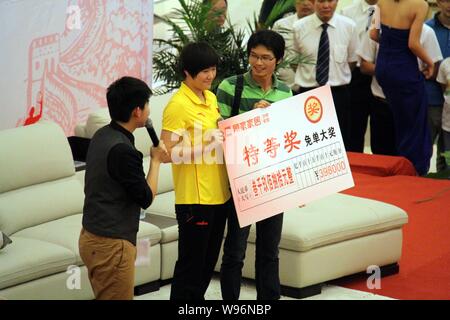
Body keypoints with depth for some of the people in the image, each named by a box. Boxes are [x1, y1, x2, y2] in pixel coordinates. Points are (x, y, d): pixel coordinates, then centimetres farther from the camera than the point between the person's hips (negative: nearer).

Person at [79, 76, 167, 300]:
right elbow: (146, 198, -11)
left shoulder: (102, 136, 5)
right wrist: (156, 160, 0)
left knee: (106, 296, 17)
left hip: (93, 237, 9)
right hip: (111, 244, -9)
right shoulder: (122, 150, -23)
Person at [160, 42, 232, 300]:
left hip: (220, 193, 8)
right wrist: (207, 146, -23)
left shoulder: (211, 98, 11)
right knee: (191, 263, 0)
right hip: (194, 197, -8)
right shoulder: (178, 105, -14)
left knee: (209, 260, 17)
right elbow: (168, 152, -18)